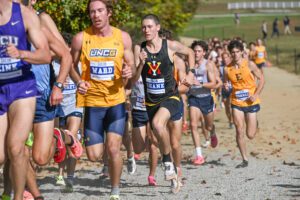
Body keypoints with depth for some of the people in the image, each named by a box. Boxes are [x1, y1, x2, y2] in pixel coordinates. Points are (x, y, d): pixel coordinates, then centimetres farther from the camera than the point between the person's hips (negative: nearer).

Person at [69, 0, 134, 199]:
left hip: (116, 100, 0)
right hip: (92, 101, 0)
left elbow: (131, 65, 8)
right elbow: (71, 65, 7)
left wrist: (130, 71, -16)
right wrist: (78, 81, -13)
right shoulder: (81, 38, -5)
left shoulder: (123, 37, -3)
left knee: (113, 149, -11)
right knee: (94, 156, -1)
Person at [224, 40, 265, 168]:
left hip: (251, 102, -1)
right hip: (236, 103, 2)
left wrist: (256, 95, -13)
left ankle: (254, 124, 39)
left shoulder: (249, 65, -7)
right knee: (239, 131, -10)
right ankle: (245, 160, 1)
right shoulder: (228, 69, -1)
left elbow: (261, 79, -2)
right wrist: (226, 87, -11)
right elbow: (226, 84, 13)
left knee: (250, 135, 1)